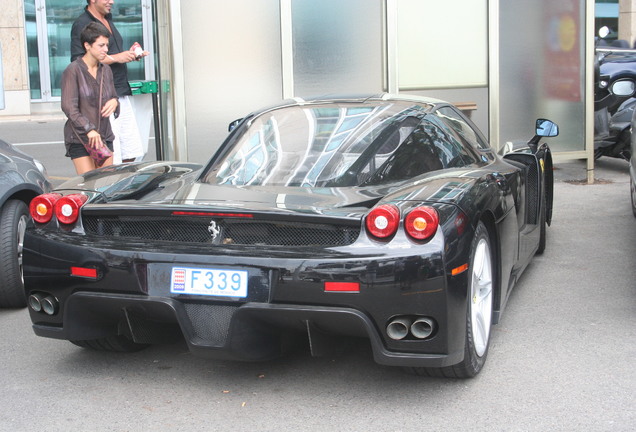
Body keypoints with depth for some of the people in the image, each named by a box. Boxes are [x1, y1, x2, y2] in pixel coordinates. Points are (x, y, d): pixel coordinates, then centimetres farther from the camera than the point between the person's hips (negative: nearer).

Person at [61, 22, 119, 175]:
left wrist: (114, 102, -5)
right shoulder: (73, 71, -7)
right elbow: (68, 106, -14)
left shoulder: (106, 70, 12)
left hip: (104, 136, 6)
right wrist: (89, 130, -23)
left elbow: (114, 97, 21)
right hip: (80, 139, -6)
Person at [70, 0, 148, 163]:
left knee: (130, 154, 9)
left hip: (122, 94, 9)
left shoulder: (108, 21, 19)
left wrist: (129, 55, 9)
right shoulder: (82, 24, -10)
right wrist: (116, 58, -18)